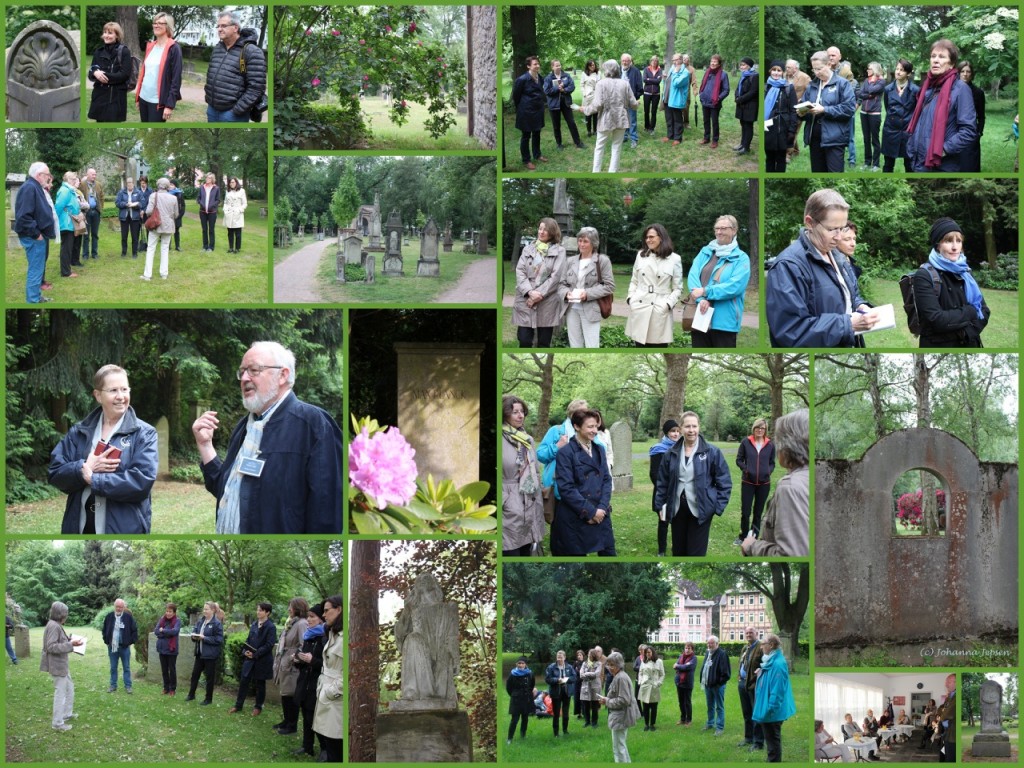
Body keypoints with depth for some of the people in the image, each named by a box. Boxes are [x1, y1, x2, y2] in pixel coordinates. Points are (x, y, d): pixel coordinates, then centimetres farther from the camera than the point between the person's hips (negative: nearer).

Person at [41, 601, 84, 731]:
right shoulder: (53, 626, -21)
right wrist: (70, 644, -25)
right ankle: (57, 723, 4)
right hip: (57, 665, -11)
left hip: (61, 664, 11)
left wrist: (68, 640, 10)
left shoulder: (56, 625, 10)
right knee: (60, 692, -3)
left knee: (69, 688, 23)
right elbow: (51, 647, -26)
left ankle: (67, 714, 36)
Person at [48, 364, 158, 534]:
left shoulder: (144, 434, -2)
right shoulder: (78, 432, 10)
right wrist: (84, 468, -16)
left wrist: (92, 479, -14)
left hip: (124, 528, -3)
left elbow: (143, 480, -15)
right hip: (80, 526, 3)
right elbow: (55, 472, 3)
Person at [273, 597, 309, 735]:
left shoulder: (302, 624, -17)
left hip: (292, 666, -9)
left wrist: (295, 657, -23)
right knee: (284, 694, 18)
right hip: (284, 664, 9)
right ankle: (287, 721, 31)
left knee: (291, 696, 0)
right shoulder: (291, 623, 13)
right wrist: (278, 661, 16)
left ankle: (292, 725, 9)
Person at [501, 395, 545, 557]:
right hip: (509, 510, -7)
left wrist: (538, 500, 15)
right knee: (511, 553, -7)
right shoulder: (500, 440, -9)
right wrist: (503, 501, -14)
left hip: (529, 508, 7)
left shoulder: (527, 439, 13)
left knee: (526, 552, 10)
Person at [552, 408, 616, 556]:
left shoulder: (599, 449, 10)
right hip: (575, 518, -6)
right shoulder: (565, 452, -10)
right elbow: (566, 488, -15)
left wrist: (602, 508, -6)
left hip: (600, 514, 6)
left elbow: (607, 480, 9)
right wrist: (589, 512, -15)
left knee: (608, 553, 6)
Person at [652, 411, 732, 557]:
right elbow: (662, 481, 11)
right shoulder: (672, 453, 4)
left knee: (696, 554, -2)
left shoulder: (712, 452, -7)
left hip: (700, 509, -4)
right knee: (678, 551, 13)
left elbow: (724, 481, -4)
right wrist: (660, 505, 6)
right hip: (677, 508, 4)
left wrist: (718, 506, -9)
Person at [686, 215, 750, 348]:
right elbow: (693, 276, 0)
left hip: (725, 321, -4)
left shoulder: (741, 258, -1)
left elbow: (735, 286, -15)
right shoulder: (705, 252, 12)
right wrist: (701, 299, -18)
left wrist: (705, 291, -17)